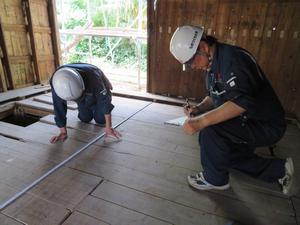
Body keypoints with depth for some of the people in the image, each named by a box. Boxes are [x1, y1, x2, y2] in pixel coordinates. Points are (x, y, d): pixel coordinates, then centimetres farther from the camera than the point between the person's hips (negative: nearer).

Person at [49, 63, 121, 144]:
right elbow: (59, 107, -26)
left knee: (100, 119, -6)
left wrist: (108, 127, -32)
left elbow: (105, 100, -36)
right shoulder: (57, 82, -36)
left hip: (99, 91, -2)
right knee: (85, 119, 0)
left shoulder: (92, 76, -45)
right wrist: (63, 132, -23)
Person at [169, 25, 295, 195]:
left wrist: (202, 121, -39)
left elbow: (242, 101, -37)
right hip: (247, 123, 10)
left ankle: (215, 178, -2)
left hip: (267, 126, -10)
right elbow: (214, 97, 15)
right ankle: (279, 169, 25)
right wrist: (198, 108, -5)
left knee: (211, 128, -27)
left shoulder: (233, 57, -25)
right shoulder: (212, 65, 5)